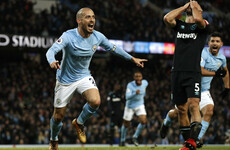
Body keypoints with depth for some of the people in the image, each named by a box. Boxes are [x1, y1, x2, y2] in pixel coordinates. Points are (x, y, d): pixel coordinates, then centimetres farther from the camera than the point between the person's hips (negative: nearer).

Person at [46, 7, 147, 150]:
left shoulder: (98, 37, -9)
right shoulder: (69, 36, -24)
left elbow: (113, 48, 9)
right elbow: (51, 51, -37)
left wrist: (132, 58, 13)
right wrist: (52, 62, -60)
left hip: (84, 77, 3)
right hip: (65, 79, -3)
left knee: (95, 101, -26)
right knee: (58, 116, 4)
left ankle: (79, 122, 5)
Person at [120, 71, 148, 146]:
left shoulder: (145, 83, -11)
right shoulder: (130, 85, -25)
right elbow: (127, 97, -36)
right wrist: (135, 93, -51)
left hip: (140, 105, 3)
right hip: (130, 106, -3)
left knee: (144, 122, -17)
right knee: (126, 125, 8)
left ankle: (135, 137, 4)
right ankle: (122, 140, 31)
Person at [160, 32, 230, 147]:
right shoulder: (202, 53, -19)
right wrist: (216, 73, -26)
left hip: (204, 91, 5)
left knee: (209, 112, -20)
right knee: (177, 113, 6)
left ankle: (197, 139, -15)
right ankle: (166, 123, 41)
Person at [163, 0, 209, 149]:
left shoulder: (203, 26, 7)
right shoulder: (180, 25, 18)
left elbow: (198, 19, -17)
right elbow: (167, 18, -1)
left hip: (193, 73, -5)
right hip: (177, 73, 5)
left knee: (194, 105, -20)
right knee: (181, 109, 7)